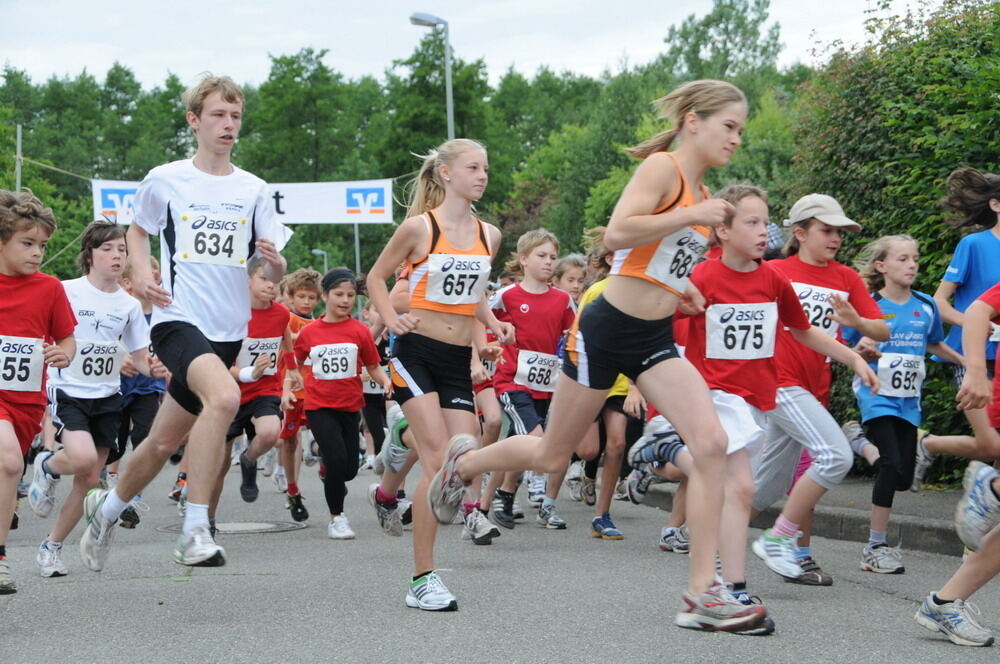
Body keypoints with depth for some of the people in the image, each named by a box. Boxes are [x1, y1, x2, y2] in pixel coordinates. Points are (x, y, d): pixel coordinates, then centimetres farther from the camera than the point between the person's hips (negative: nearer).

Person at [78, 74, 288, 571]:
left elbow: (274, 274, 9)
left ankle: (107, 509, 39)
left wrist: (274, 261, -15)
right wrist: (141, 274, -1)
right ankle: (195, 529, -28)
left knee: (164, 443, 12)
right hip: (178, 319, -4)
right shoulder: (165, 181, 0)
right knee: (225, 395, -33)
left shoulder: (254, 190, 7)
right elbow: (137, 231, 18)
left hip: (228, 329, 4)